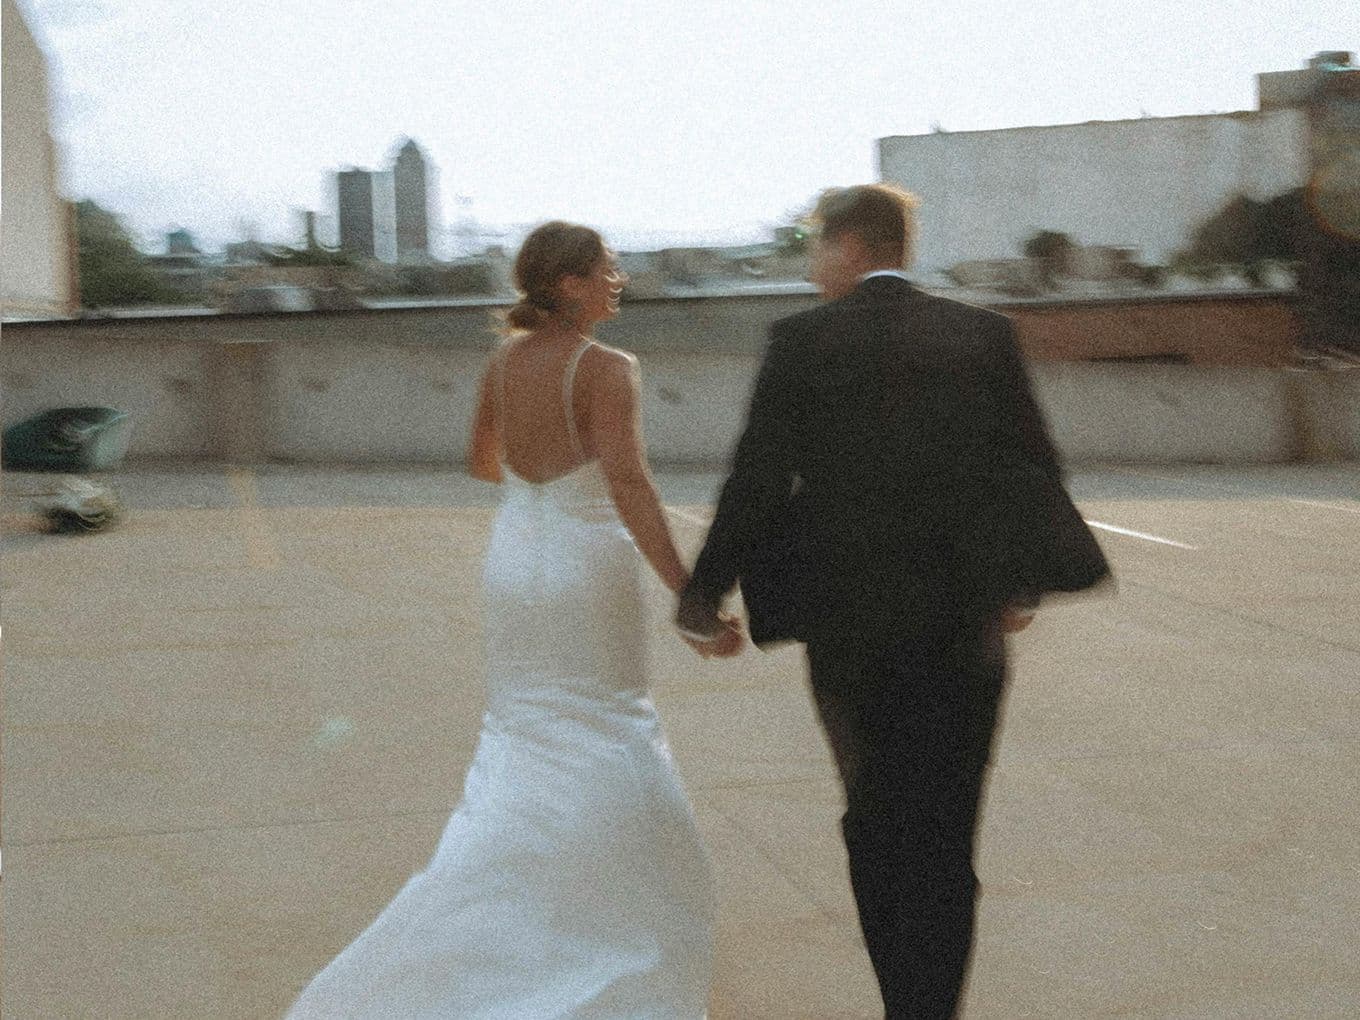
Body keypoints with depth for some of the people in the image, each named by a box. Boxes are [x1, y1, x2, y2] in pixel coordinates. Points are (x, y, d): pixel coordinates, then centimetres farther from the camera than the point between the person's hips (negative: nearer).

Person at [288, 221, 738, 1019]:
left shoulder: (505, 361, 5)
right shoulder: (607, 369, -16)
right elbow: (630, 489, -25)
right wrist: (691, 599, -26)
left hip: (514, 561, 7)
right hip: (585, 572, -7)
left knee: (526, 749, 18)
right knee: (602, 758, 4)